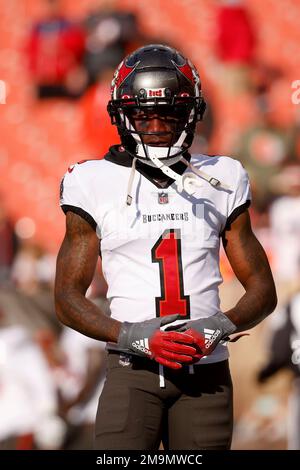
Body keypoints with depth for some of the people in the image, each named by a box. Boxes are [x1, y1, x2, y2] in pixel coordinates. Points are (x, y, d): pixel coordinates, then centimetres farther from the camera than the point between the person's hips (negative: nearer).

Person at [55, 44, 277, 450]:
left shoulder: (221, 181, 10)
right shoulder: (96, 185, 4)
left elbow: (262, 289, 13)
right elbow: (67, 297, 4)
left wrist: (222, 325, -9)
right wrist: (134, 336, -13)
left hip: (206, 372, 2)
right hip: (133, 371, -2)